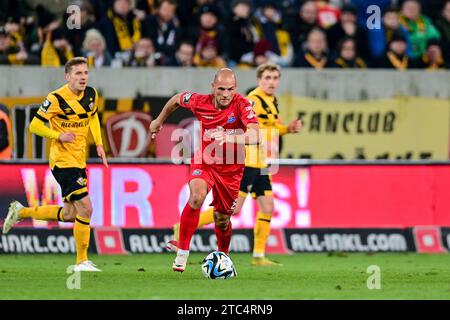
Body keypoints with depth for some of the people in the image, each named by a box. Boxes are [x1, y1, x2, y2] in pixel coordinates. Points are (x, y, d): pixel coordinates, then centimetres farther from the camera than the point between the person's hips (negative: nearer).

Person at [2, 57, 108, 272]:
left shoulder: (92, 95, 3)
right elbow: (34, 126, -10)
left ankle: (20, 212, 31)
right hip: (62, 161, -8)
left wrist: (99, 144, 12)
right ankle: (82, 261, -2)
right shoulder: (56, 99, -16)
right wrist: (59, 136, -24)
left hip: (78, 161, 8)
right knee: (85, 208, -14)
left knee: (69, 214, 14)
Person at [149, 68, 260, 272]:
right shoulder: (200, 102, -15)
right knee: (197, 196, -29)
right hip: (204, 162, 0)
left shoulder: (242, 105, -23)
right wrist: (159, 121, 21)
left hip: (230, 169, 0)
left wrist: (229, 138, -51)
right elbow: (177, 99, 8)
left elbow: (255, 136, -37)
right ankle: (182, 252, -20)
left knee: (222, 220, 11)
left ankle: (223, 256, 42)